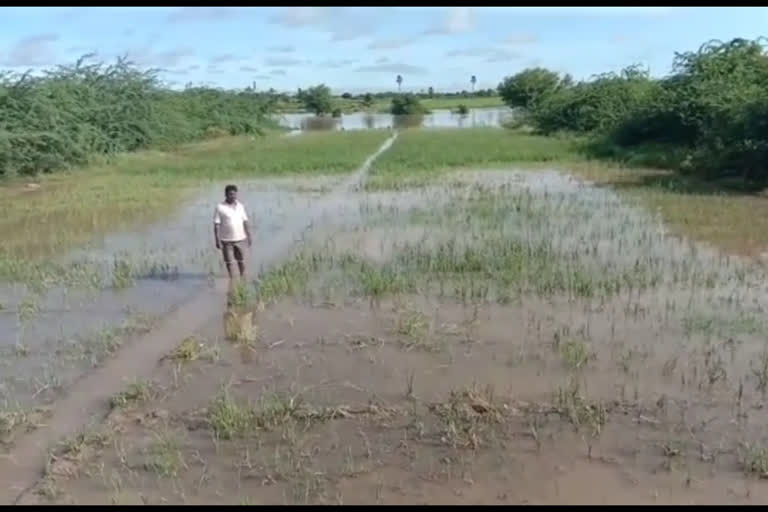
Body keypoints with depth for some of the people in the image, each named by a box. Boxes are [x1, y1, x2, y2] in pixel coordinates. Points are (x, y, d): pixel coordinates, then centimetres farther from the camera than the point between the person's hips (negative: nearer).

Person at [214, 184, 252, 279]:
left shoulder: (240, 206, 4)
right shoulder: (220, 207, -8)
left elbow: (245, 222, 9)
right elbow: (216, 225, -8)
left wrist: (249, 236, 8)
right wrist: (217, 241, -12)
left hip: (240, 239, 3)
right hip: (226, 240, -3)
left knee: (241, 260, 12)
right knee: (228, 261, 8)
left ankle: (243, 278, 26)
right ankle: (231, 278, 23)